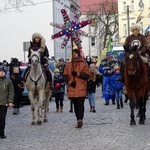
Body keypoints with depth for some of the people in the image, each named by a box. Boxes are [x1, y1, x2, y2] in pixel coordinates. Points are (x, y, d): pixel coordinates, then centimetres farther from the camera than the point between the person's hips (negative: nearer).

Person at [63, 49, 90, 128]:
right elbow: (65, 75, 8)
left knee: (80, 104, -13)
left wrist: (77, 74, -17)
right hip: (72, 88, 4)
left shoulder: (84, 64, 4)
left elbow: (87, 75, -4)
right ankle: (79, 120, 17)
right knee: (75, 105, 9)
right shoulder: (68, 65, 13)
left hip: (81, 89, -4)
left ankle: (80, 119, -22)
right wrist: (69, 82, -10)